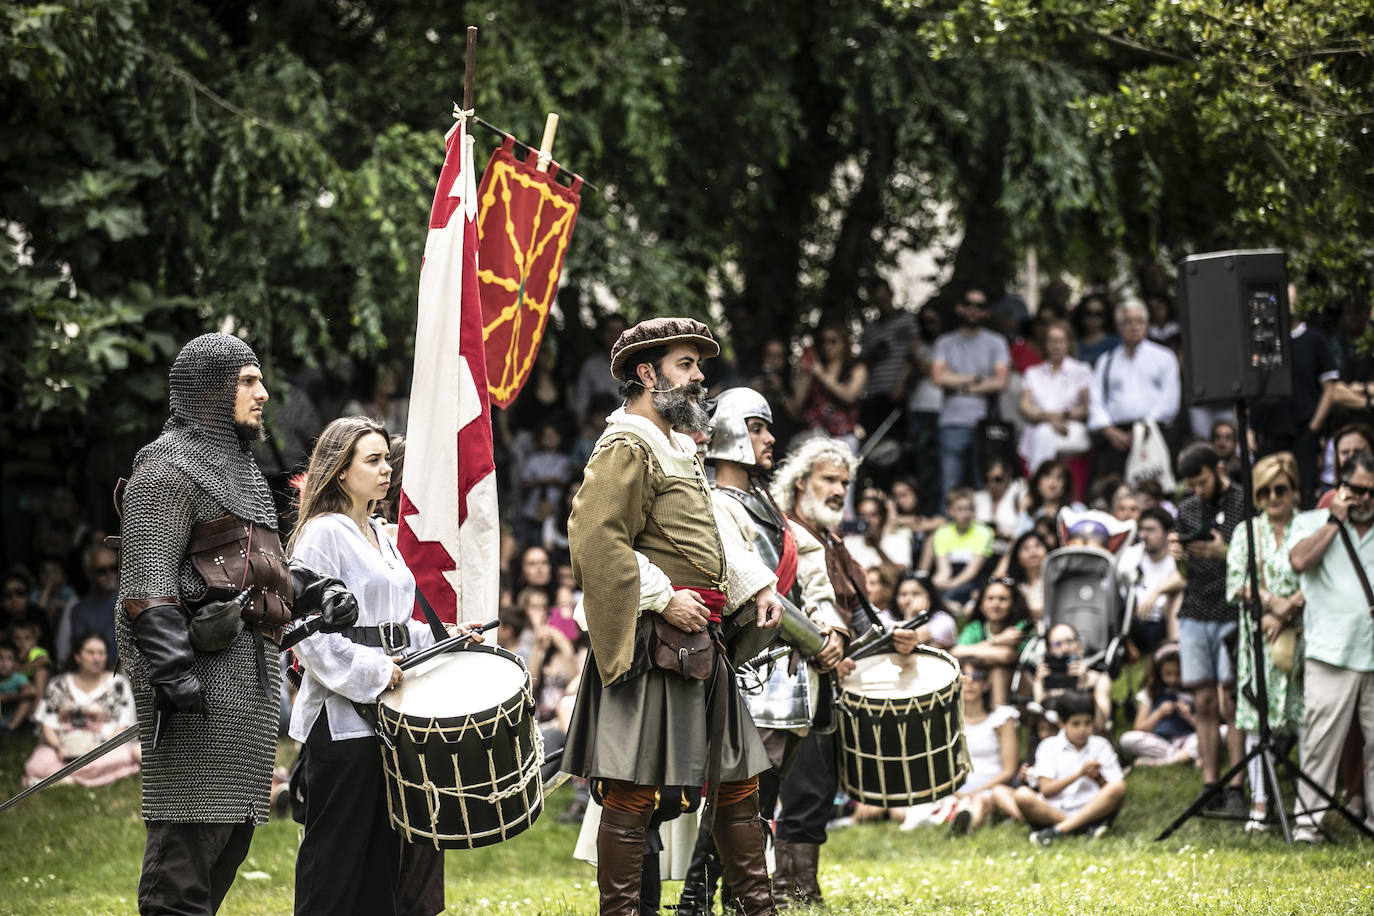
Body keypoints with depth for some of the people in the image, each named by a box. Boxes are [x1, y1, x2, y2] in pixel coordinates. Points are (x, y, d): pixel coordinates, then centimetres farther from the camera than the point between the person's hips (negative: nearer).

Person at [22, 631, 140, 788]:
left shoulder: (117, 684, 10)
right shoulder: (59, 685, 14)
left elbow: (123, 726, 3)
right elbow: (47, 724, 9)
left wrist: (101, 745, -15)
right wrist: (58, 747, -12)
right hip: (65, 747, 0)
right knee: (38, 765, -31)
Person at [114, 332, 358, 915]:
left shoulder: (237, 470, 24)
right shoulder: (169, 468, -8)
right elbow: (147, 581, -16)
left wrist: (316, 592, 9)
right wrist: (172, 671, -25)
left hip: (250, 671, 10)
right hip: (202, 666, -10)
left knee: (234, 823, 11)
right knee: (192, 826, -13)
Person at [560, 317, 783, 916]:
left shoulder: (679, 448, 20)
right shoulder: (627, 449, -10)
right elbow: (597, 544, -20)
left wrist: (754, 592, 17)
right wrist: (662, 600, -21)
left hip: (701, 642, 10)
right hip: (649, 642, -10)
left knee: (738, 778, 12)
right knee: (633, 790, -7)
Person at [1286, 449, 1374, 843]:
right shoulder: (1311, 523, 12)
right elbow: (1300, 561, -8)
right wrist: (1335, 520, -3)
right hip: (1331, 652, -3)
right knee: (1321, 738, -7)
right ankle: (1308, 819, -4)